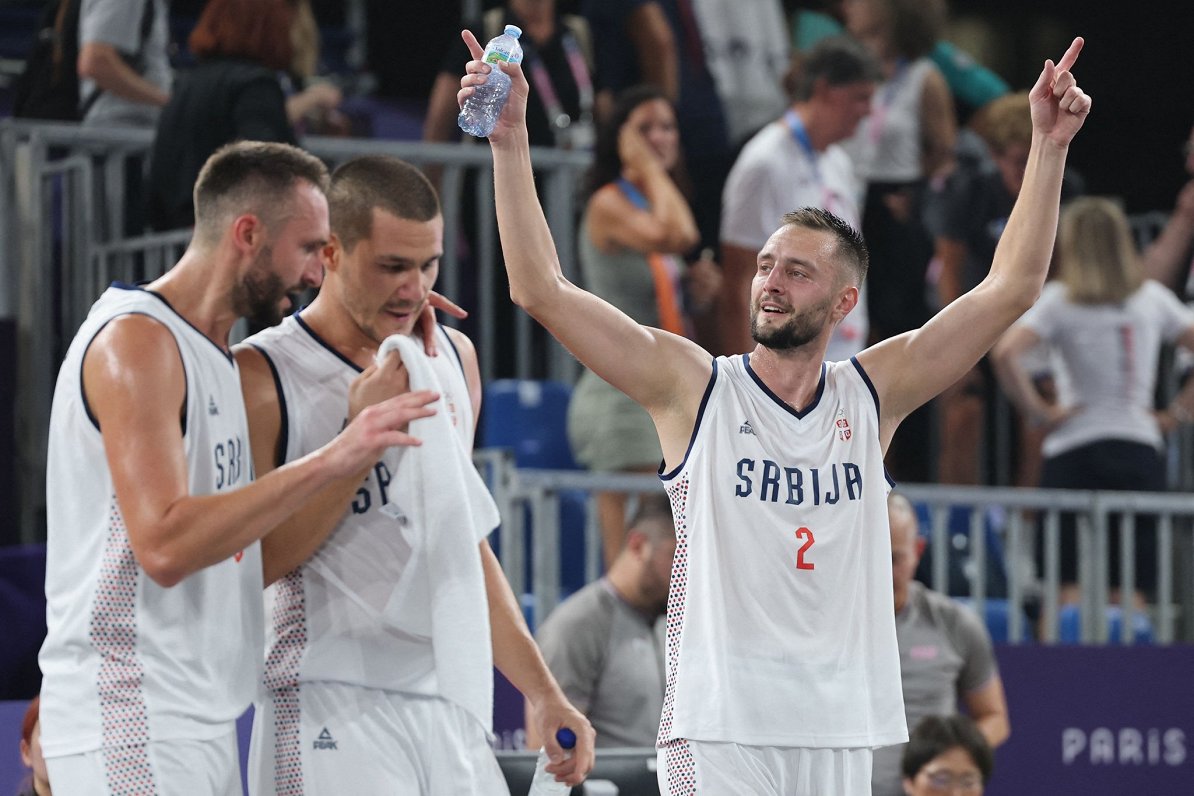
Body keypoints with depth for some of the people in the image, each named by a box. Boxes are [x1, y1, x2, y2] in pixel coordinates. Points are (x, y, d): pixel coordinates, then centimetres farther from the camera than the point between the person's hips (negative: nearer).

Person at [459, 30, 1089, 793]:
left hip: (840, 730, 4)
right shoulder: (694, 385, 2)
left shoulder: (871, 395, 9)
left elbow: (1010, 288, 9)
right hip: (718, 725, -3)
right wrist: (511, 141, -10)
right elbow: (542, 290, -4)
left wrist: (1049, 145, 3)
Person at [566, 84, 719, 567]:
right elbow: (677, 235, -28)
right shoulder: (609, 205, -8)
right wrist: (649, 168, -12)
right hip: (623, 394, -9)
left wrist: (698, 293, 6)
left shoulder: (657, 205, 18)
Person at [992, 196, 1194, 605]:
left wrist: (1037, 412, -8)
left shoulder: (1059, 299, -3)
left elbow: (1005, 353, -18)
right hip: (1141, 447, 3)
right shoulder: (1153, 298, 7)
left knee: (1067, 585, 0)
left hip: (1075, 450, -3)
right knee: (1134, 590, 7)